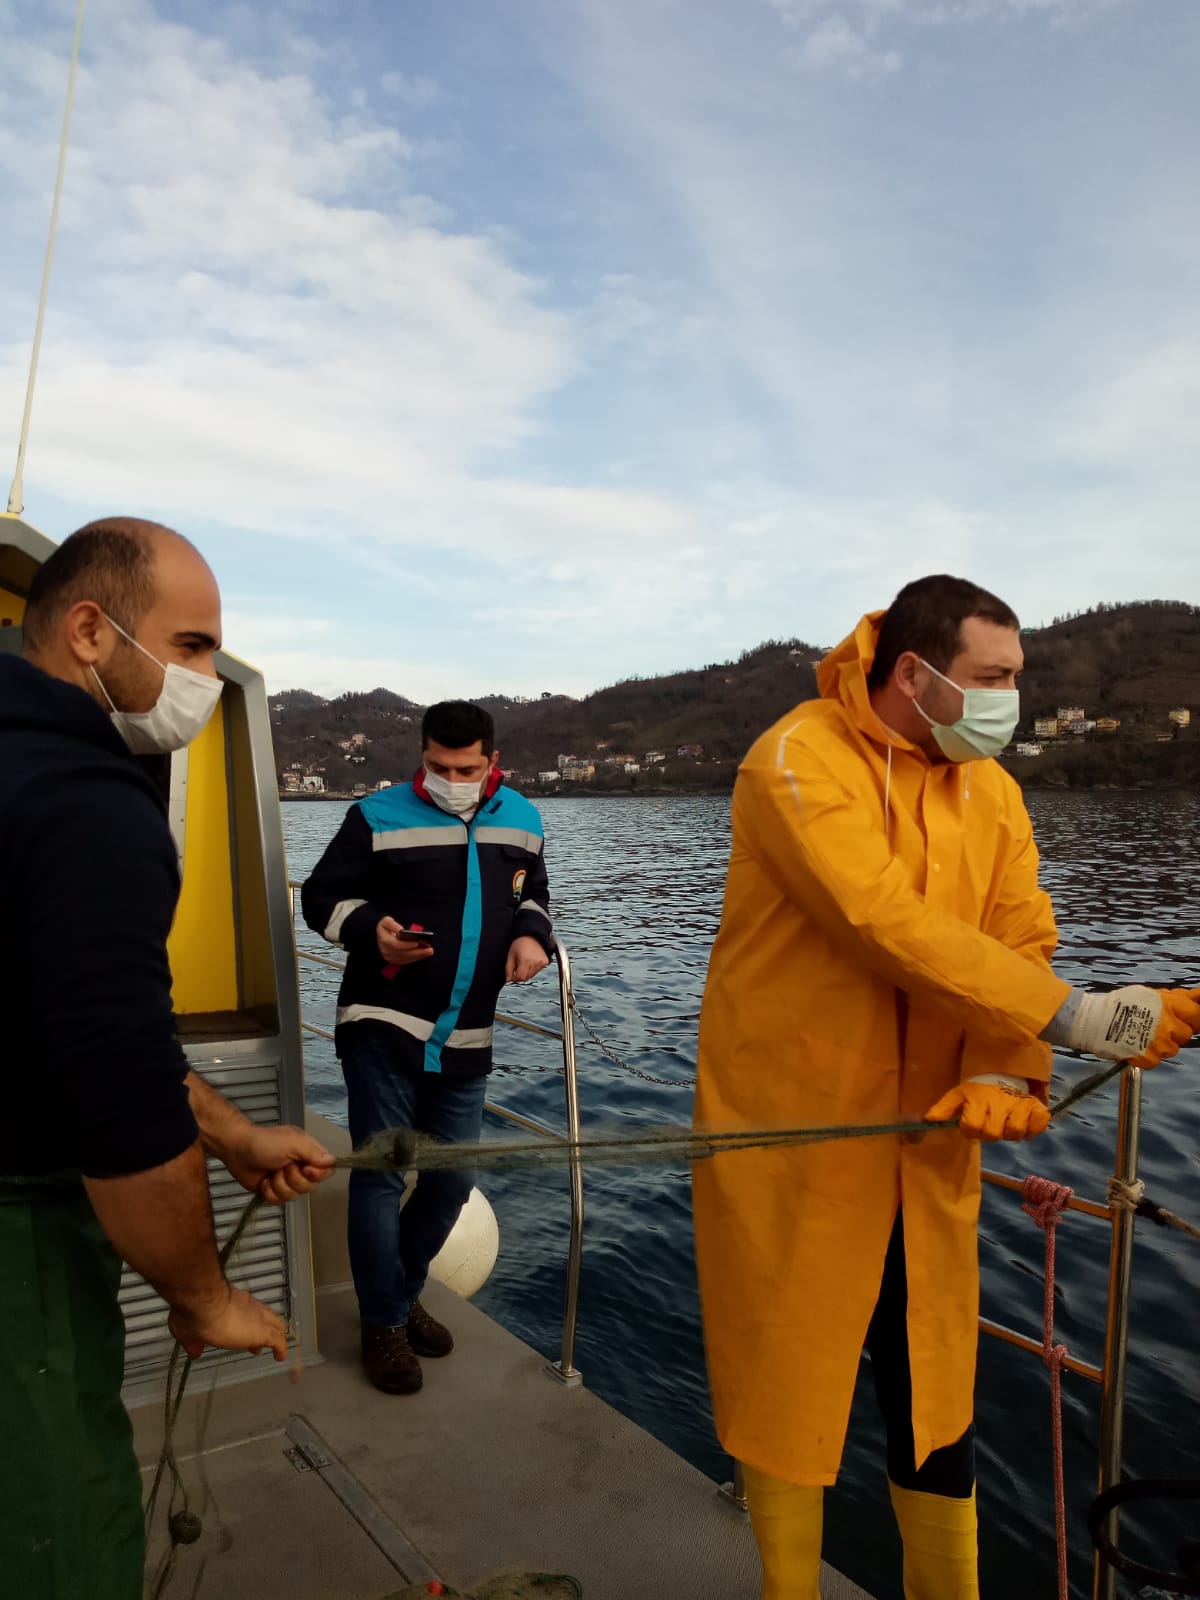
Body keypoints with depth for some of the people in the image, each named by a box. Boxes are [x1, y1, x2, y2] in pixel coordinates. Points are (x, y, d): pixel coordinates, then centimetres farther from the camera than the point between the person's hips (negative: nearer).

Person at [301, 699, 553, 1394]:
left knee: (454, 1179, 14)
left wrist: (532, 934, -2)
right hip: (383, 1029, -4)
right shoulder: (380, 816, -8)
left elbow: (532, 891, 19)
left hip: (466, 1039, 5)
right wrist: (371, 931, -22)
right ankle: (385, 1324, 23)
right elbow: (322, 895, -3)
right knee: (380, 1177, 3)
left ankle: (402, 1292, 39)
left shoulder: (521, 820, 5)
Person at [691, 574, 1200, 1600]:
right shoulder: (800, 760, -16)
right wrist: (1076, 1019, -26)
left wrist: (1004, 1073, -20)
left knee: (936, 1383, 15)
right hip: (790, 1131, -5)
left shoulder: (991, 790, 4)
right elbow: (887, 921, -27)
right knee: (788, 1376, 11)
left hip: (926, 1139, 5)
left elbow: (1021, 946, -1)